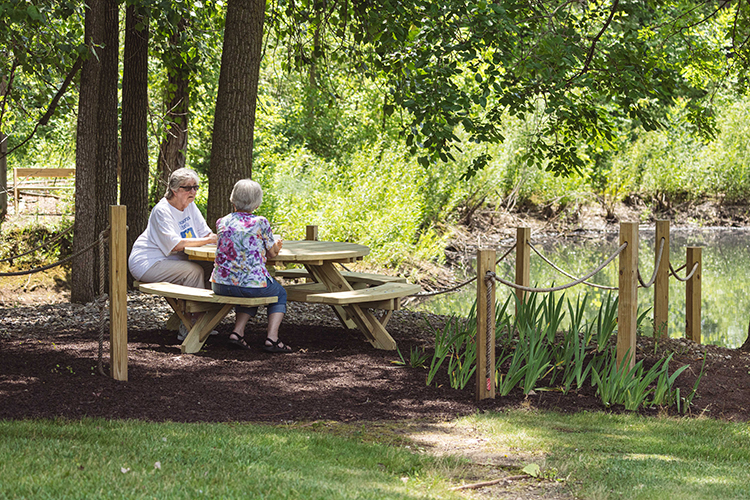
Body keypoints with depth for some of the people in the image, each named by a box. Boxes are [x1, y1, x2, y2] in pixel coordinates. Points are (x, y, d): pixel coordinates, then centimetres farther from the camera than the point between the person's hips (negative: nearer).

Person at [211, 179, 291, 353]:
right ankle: (272, 338, 10)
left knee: (251, 294, 36)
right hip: (252, 283, -4)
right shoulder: (260, 223, -4)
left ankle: (237, 333, 16)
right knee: (280, 293, 27)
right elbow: (272, 253, 8)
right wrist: (277, 245, 32)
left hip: (221, 285, 4)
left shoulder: (222, 222, 7)